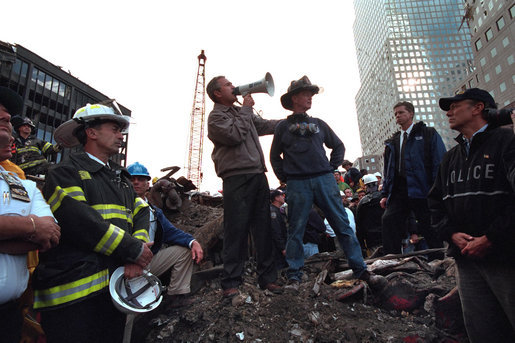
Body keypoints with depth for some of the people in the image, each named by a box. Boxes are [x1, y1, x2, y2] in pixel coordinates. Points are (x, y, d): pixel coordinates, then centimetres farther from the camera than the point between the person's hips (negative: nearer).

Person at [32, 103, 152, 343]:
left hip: (117, 285, 7)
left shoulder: (121, 177, 18)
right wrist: (133, 250, -15)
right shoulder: (65, 173, -4)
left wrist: (136, 259, -11)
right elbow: (80, 222, -19)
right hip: (75, 293, -7)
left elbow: (141, 214, 7)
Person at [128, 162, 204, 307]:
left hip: (149, 261, 7)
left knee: (185, 249, 0)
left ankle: (177, 295, 2)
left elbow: (171, 231, 8)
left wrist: (193, 242, -9)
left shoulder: (155, 211, 17)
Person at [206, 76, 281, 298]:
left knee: (264, 229, 7)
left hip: (258, 176, 7)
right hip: (236, 178, -7)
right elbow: (235, 134, -14)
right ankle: (231, 283, 6)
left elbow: (265, 125, 28)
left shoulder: (242, 112, 24)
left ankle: (267, 278, 16)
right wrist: (246, 109, -2)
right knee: (236, 231, -5)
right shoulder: (216, 117, 1)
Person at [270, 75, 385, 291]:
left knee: (343, 225, 1)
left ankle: (361, 270, 10)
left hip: (324, 180, 2)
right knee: (296, 230, 1)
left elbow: (338, 146, 24)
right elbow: (275, 156, 17)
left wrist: (331, 168, 11)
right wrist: (284, 178, 7)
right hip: (297, 184, -2)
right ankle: (294, 276, 11)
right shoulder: (283, 127, 10)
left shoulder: (319, 124, 17)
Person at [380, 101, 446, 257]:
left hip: (421, 190, -4)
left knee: (429, 228, 1)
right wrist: (385, 194, 10)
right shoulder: (392, 142, 22)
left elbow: (440, 163, -3)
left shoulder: (428, 134, 7)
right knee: (388, 220, -9)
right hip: (398, 191, 5)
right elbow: (387, 170, 19)